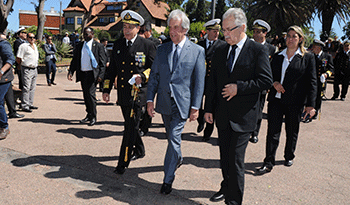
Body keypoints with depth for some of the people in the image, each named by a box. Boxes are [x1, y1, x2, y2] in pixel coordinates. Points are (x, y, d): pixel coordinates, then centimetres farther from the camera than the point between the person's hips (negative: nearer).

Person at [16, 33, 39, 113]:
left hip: (34, 69, 8)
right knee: (26, 88, -8)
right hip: (27, 69, -8)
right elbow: (18, 59, -9)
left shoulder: (35, 46, 16)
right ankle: (24, 106, -5)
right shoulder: (24, 46, -8)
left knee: (32, 88, 12)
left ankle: (30, 104, 21)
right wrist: (23, 64, 3)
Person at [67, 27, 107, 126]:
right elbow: (74, 60, 14)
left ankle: (93, 117, 3)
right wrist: (70, 72, 2)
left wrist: (101, 75, -11)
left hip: (92, 74, -5)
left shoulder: (98, 46, -1)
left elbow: (103, 62, -3)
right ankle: (89, 115, 25)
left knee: (91, 94, -10)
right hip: (82, 74, 5)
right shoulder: (79, 46, 12)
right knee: (86, 96, 12)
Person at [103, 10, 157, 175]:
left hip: (138, 93, -5)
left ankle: (123, 163, 4)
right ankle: (139, 151, 41)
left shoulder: (147, 46, -4)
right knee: (131, 125, 19)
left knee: (131, 128, -5)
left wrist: (143, 76, -20)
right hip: (123, 93, 6)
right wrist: (106, 89, 10)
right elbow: (112, 68, 13)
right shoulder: (118, 45, 10)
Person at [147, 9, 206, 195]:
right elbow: (154, 75, 8)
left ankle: (168, 180, 4)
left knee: (174, 138, -7)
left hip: (182, 103, -4)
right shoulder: (162, 49, 7)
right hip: (164, 102, 5)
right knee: (171, 137, 19)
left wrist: (195, 107, -9)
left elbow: (199, 81, -5)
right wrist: (150, 99, -1)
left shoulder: (197, 51, -3)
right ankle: (178, 158, 47)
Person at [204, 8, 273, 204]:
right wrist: (209, 108, 6)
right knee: (225, 157, 17)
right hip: (223, 114, 5)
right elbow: (213, 82, 11)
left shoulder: (258, 50, -6)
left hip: (243, 116, -5)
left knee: (236, 160, -4)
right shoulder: (220, 51, 8)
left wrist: (239, 87, -17)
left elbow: (266, 81, -10)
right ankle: (226, 187, 38)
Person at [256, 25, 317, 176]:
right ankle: (269, 163, 5)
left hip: (295, 102, -2)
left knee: (292, 132, 13)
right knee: (273, 131, -1)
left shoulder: (308, 58, 1)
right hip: (276, 99, 2)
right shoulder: (278, 56, 10)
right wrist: (274, 83, -5)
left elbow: (312, 82, -2)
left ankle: (289, 157, 35)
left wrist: (310, 105, -8)